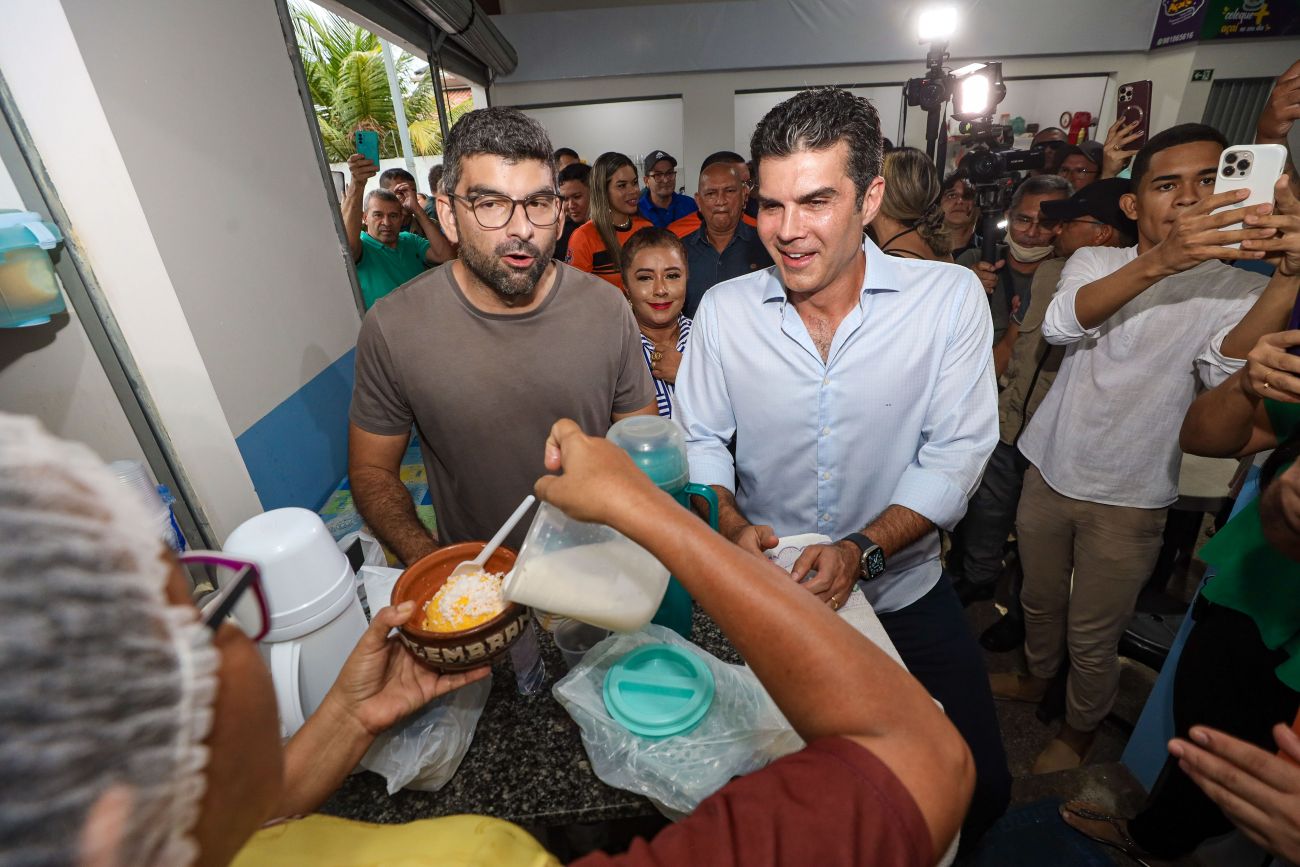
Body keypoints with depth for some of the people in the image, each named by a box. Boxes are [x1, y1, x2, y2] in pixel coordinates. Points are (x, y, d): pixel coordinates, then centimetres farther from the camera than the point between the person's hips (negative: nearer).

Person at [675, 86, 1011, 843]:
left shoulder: (950, 297, -11)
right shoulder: (724, 308, -7)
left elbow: (955, 454, -14)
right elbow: (700, 440, -4)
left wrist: (862, 549, -27)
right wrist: (732, 525, -21)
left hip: (903, 590, 0)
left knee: (979, 788, 12)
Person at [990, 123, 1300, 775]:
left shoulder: (1236, 290, -5)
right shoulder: (1094, 262, -2)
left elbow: (1228, 368, -27)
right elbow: (1062, 323, -25)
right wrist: (1159, 261, -41)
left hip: (1128, 499, -1)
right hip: (1050, 472, 2)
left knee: (1093, 636, 13)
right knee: (1040, 600, 21)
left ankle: (1079, 729, 39)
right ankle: (1036, 677, 49)